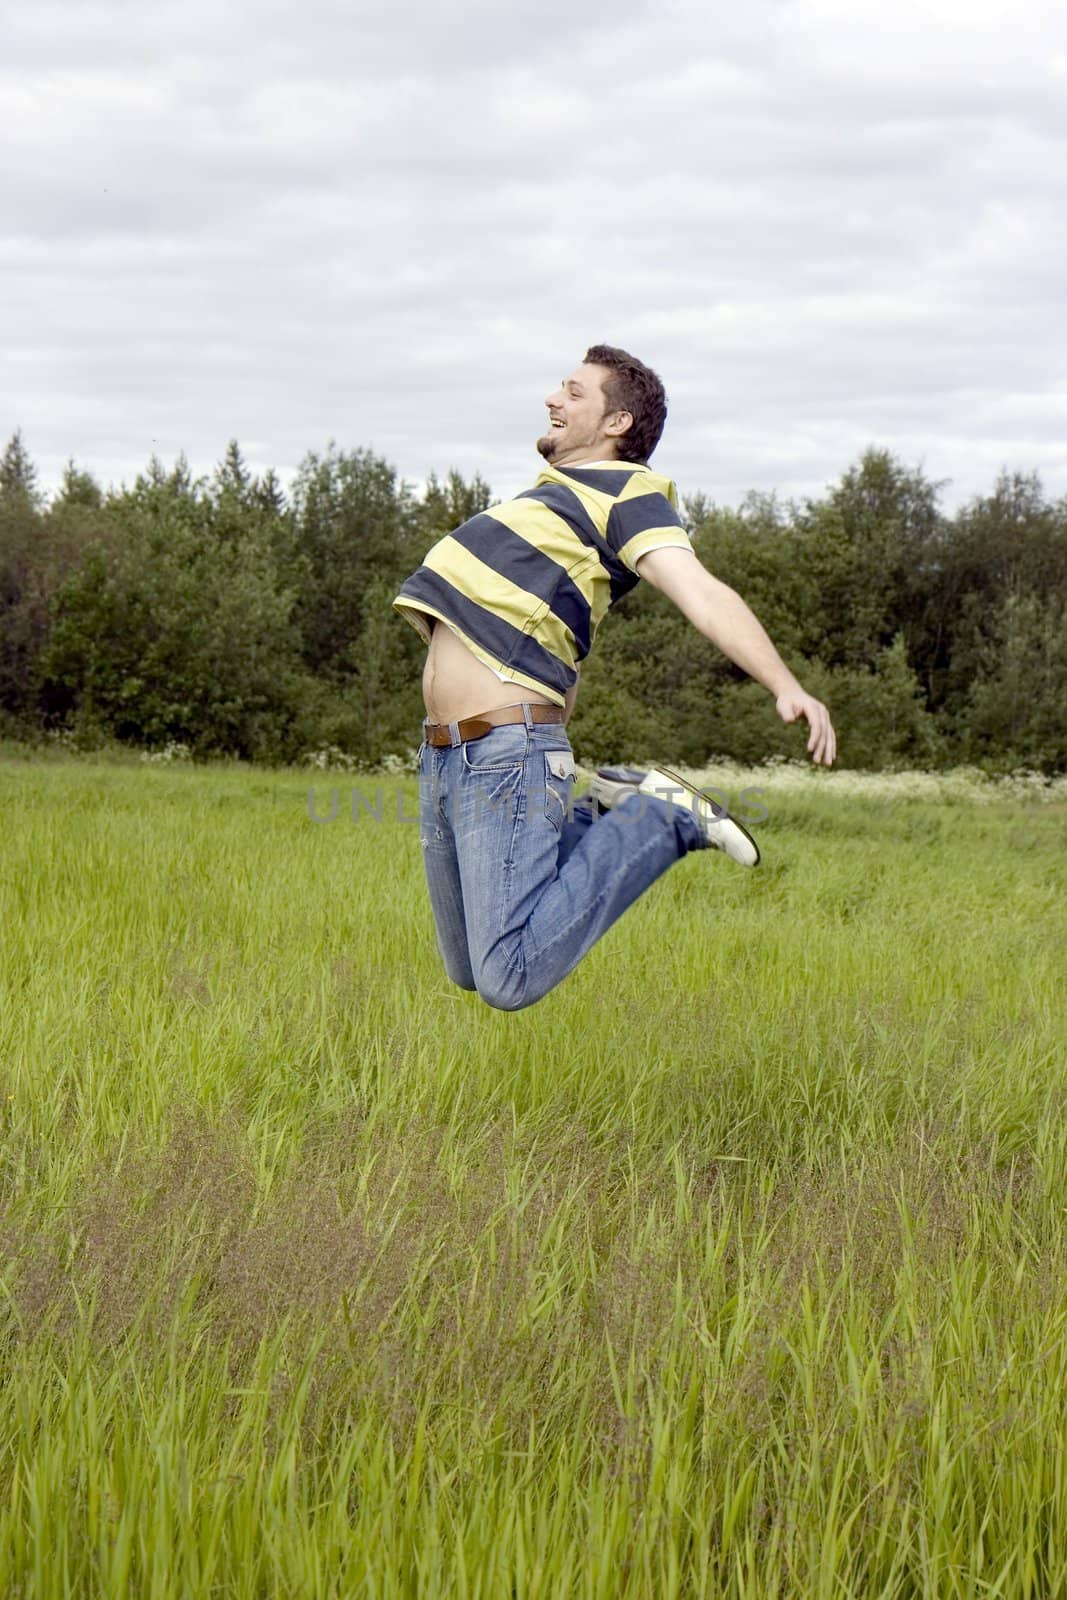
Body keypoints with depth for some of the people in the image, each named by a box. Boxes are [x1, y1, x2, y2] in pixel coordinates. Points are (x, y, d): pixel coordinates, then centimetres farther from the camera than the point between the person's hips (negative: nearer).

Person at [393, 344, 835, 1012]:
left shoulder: (626, 494, -4)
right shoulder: (554, 497, 24)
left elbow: (704, 595, -21)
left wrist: (788, 687, -36)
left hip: (505, 753, -9)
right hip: (445, 756, 9)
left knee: (510, 979, -19)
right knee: (470, 975, 13)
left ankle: (663, 819, -6)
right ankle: (604, 824, 19)